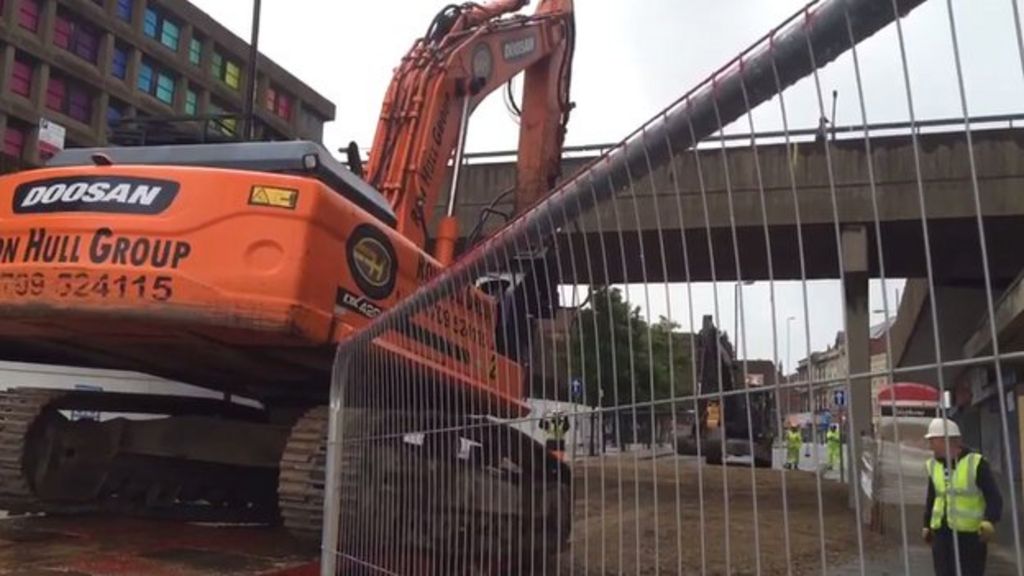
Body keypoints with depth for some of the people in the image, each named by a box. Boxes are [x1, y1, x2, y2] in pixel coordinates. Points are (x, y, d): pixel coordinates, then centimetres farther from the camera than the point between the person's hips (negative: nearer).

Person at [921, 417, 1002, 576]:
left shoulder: (976, 463, -9)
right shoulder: (933, 465, 9)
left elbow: (994, 497, -10)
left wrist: (989, 521, -26)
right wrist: (927, 525, 17)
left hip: (970, 534, -5)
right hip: (941, 533, 5)